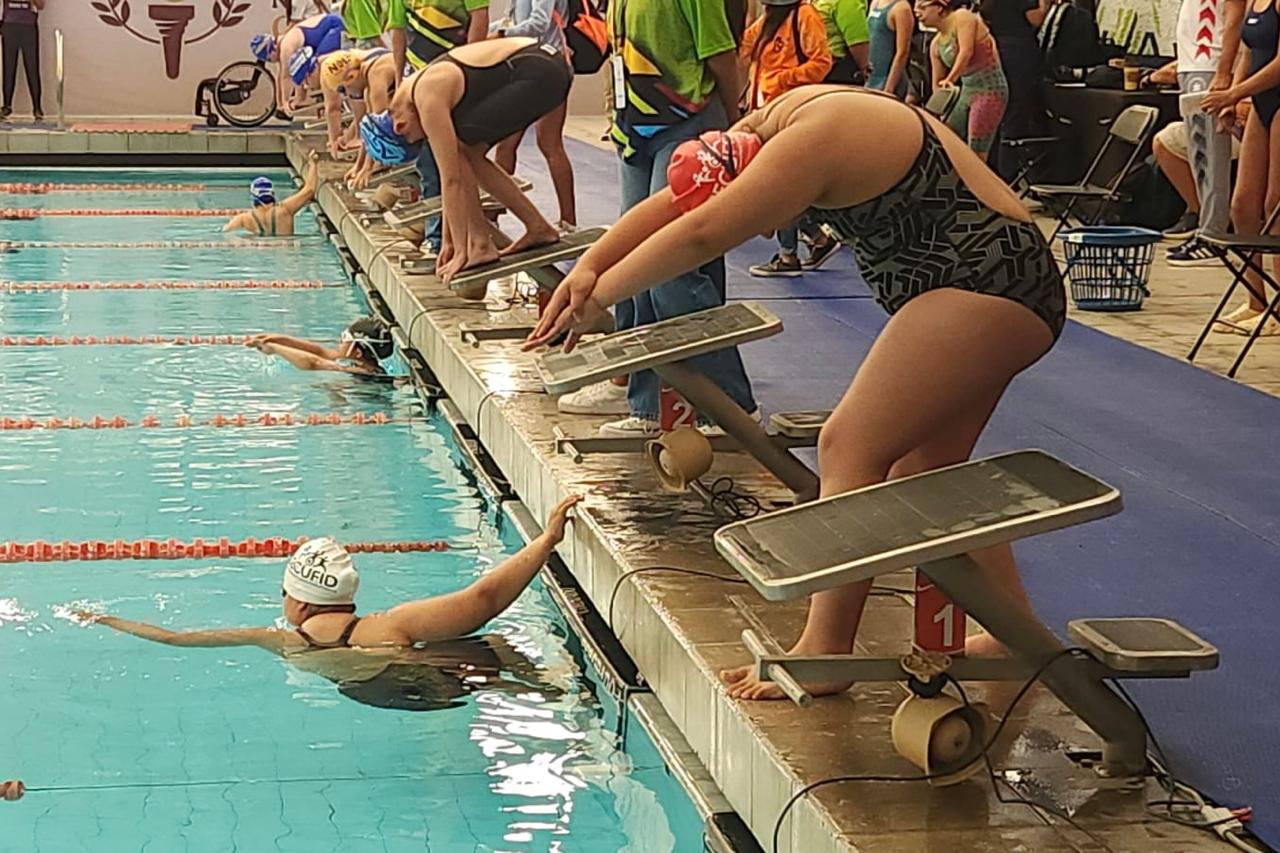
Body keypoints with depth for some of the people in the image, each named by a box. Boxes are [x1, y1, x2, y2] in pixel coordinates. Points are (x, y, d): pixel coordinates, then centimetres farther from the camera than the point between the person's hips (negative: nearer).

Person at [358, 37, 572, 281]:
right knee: (470, 154, 13)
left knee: (459, 149, -7)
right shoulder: (421, 88, 12)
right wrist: (448, 242, 19)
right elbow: (452, 177, 18)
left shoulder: (428, 100, -16)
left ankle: (481, 245, -4)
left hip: (540, 73, -10)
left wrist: (460, 251, -11)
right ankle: (538, 228, 19)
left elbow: (451, 179, -15)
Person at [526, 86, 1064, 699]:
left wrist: (599, 296, -18)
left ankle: (825, 651, -8)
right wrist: (589, 266, -2)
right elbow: (673, 204, 10)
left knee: (850, 446, -11)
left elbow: (699, 235, -27)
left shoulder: (811, 144, -22)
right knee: (922, 472, 14)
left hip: (983, 290, -11)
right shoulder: (767, 126, 8)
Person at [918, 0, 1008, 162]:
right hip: (967, 91, 8)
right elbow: (937, 83, 13)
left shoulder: (962, 17, -10)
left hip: (990, 89, -8)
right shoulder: (936, 44, 11)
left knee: (976, 155, -13)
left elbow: (966, 50, -24)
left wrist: (950, 79, -34)